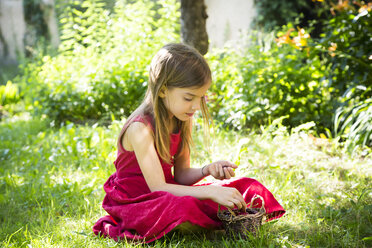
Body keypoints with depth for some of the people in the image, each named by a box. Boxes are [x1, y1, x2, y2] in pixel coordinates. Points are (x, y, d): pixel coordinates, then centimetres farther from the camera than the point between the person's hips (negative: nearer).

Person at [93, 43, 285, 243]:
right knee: (186, 208, -41)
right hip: (133, 201, -7)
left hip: (167, 194, 8)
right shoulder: (140, 128, -24)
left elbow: (181, 174, 6)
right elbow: (157, 187, -27)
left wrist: (207, 170, -15)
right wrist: (211, 192, -32)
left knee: (248, 187, -1)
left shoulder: (183, 121, 1)